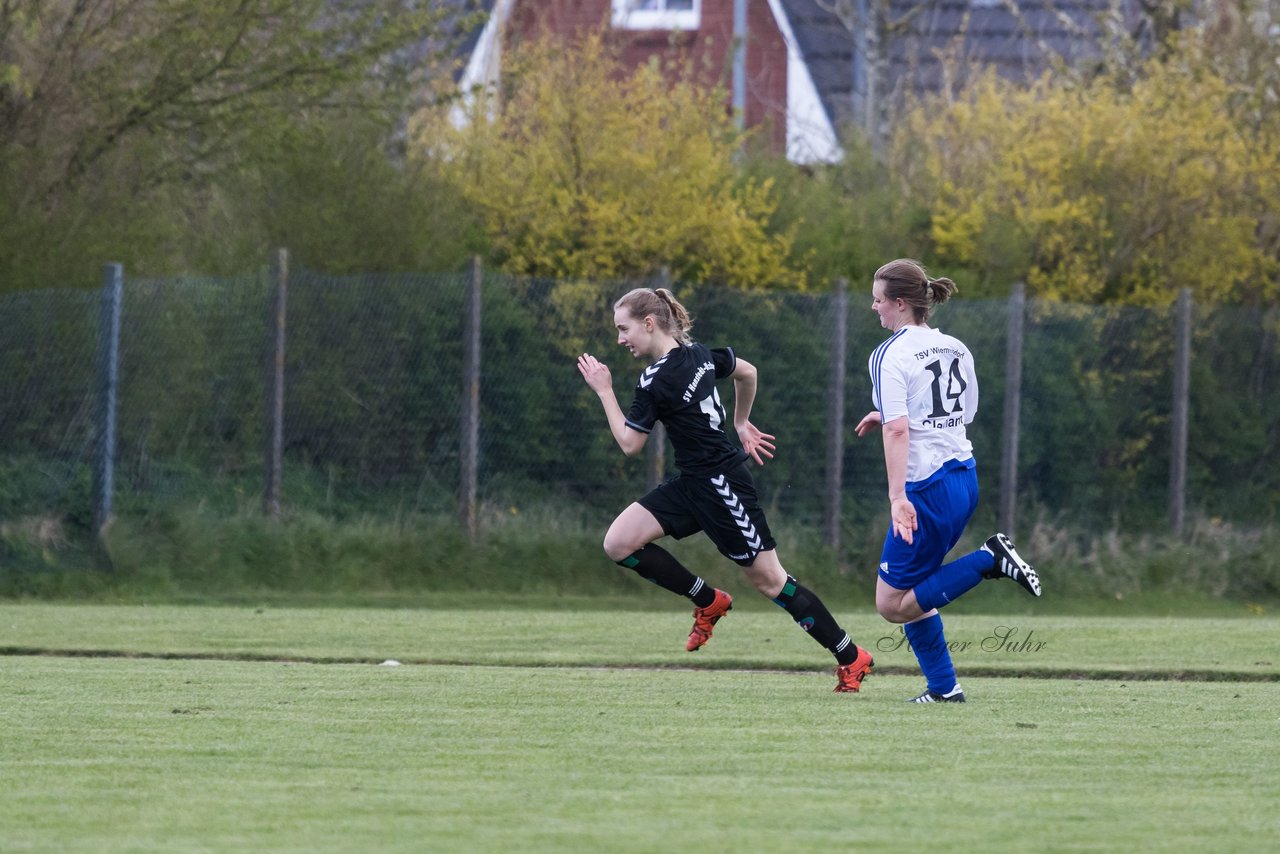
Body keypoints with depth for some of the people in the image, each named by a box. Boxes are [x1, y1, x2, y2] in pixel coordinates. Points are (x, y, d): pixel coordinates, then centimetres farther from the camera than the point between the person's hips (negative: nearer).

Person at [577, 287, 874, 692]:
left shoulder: (656, 381, -21)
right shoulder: (697, 353, 4)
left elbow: (629, 443, -13)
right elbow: (747, 372, 19)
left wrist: (604, 391, -4)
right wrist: (741, 423, 30)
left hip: (720, 485, -9)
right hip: (692, 484, 9)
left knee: (769, 579, 0)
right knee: (618, 543, -1)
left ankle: (851, 657, 10)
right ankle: (708, 601, 12)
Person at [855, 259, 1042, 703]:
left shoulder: (889, 356, -12)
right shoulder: (954, 348, 9)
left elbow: (898, 430, -23)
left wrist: (898, 498, -27)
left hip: (927, 489, -8)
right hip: (964, 478, 8)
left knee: (892, 605, -2)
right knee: (912, 592, 19)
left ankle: (990, 559, -11)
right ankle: (943, 687, 15)